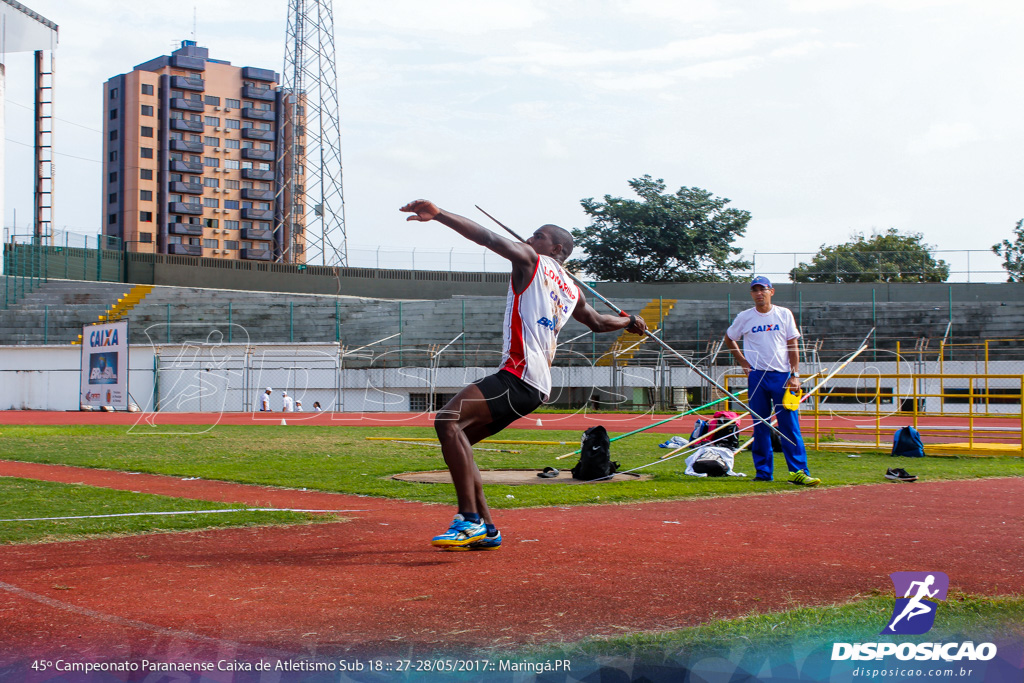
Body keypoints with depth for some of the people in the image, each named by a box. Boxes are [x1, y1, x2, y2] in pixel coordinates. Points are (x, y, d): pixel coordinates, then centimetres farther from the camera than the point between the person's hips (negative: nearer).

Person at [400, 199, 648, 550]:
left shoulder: (532, 260, 7)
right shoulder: (572, 291, 28)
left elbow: (488, 237, -8)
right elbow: (597, 322, 45)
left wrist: (438, 214, -14)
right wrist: (630, 321, 67)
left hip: (520, 374, -10)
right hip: (536, 386, 10)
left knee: (448, 420, -24)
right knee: (456, 434, 12)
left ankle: (470, 520, -32)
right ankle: (486, 530, 9)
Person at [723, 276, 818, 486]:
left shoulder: (784, 314, 5)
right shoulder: (744, 317, 5)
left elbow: (792, 347, 4)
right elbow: (729, 339, 20)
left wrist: (795, 375, -5)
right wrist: (743, 362, 9)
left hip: (782, 376, -1)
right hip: (757, 376, 1)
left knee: (790, 425, -6)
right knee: (760, 426, 3)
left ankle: (799, 471, -8)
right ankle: (763, 472, 9)